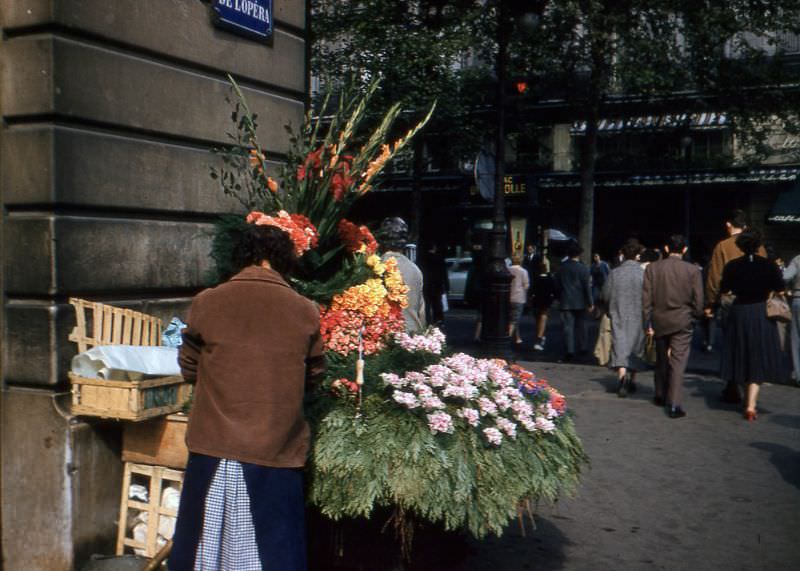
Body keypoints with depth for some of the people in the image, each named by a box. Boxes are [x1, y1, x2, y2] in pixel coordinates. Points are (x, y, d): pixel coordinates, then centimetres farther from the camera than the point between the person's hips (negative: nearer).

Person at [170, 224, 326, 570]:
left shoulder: (206, 303, -3)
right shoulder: (305, 312, -3)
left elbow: (189, 369, 9)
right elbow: (314, 374, 9)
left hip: (214, 446, 1)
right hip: (276, 451, 0)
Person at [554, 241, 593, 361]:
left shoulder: (560, 268, 2)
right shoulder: (583, 269, -7)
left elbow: (557, 286, 9)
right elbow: (587, 287, -7)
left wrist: (559, 299, 20)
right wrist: (590, 303, -2)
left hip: (565, 302, 1)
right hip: (580, 302, -1)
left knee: (568, 326, -2)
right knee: (581, 325, 14)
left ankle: (570, 351, -11)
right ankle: (582, 348, 21)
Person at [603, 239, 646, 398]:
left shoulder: (614, 273, -5)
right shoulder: (644, 273, -11)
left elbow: (606, 295, 1)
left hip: (619, 316, 0)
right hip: (638, 318, 0)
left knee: (620, 348, -2)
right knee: (635, 349, 14)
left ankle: (622, 375, -25)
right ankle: (632, 381, 24)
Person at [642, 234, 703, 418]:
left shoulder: (652, 268, -2)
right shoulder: (693, 270, -7)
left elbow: (646, 298, -2)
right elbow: (698, 300, -5)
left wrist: (648, 323, 4)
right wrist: (696, 317, 12)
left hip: (659, 320, 3)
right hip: (682, 321, -2)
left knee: (661, 360, 19)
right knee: (678, 362, -2)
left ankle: (661, 396, 31)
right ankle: (673, 404, -9)